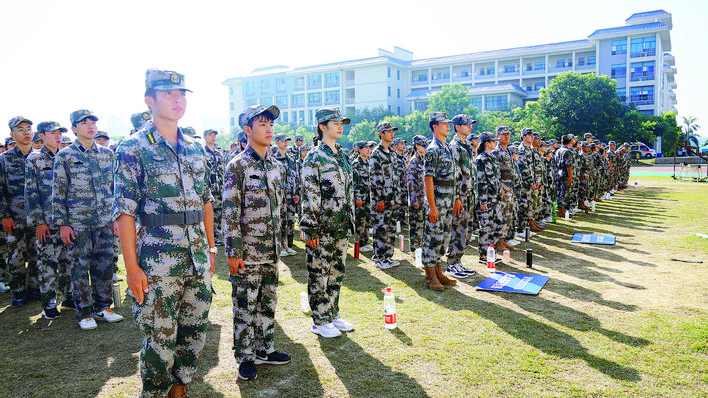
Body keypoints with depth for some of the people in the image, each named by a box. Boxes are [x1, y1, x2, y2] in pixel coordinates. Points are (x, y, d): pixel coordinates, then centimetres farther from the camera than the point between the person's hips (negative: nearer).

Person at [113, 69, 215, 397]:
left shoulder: (195, 149, 11)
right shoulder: (134, 148, -6)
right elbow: (124, 211, -9)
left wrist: (211, 248, 13)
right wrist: (132, 267, -14)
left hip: (198, 260, 6)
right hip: (158, 263, -5)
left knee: (195, 333, 14)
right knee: (160, 340, 4)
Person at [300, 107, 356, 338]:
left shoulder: (342, 155, 13)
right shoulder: (315, 157, -10)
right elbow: (309, 196, -14)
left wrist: (350, 220, 16)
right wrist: (310, 230, -16)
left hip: (341, 226, 8)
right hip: (322, 228, -7)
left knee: (337, 272, 15)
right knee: (319, 274, 3)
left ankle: (333, 315, 29)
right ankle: (320, 322, 16)